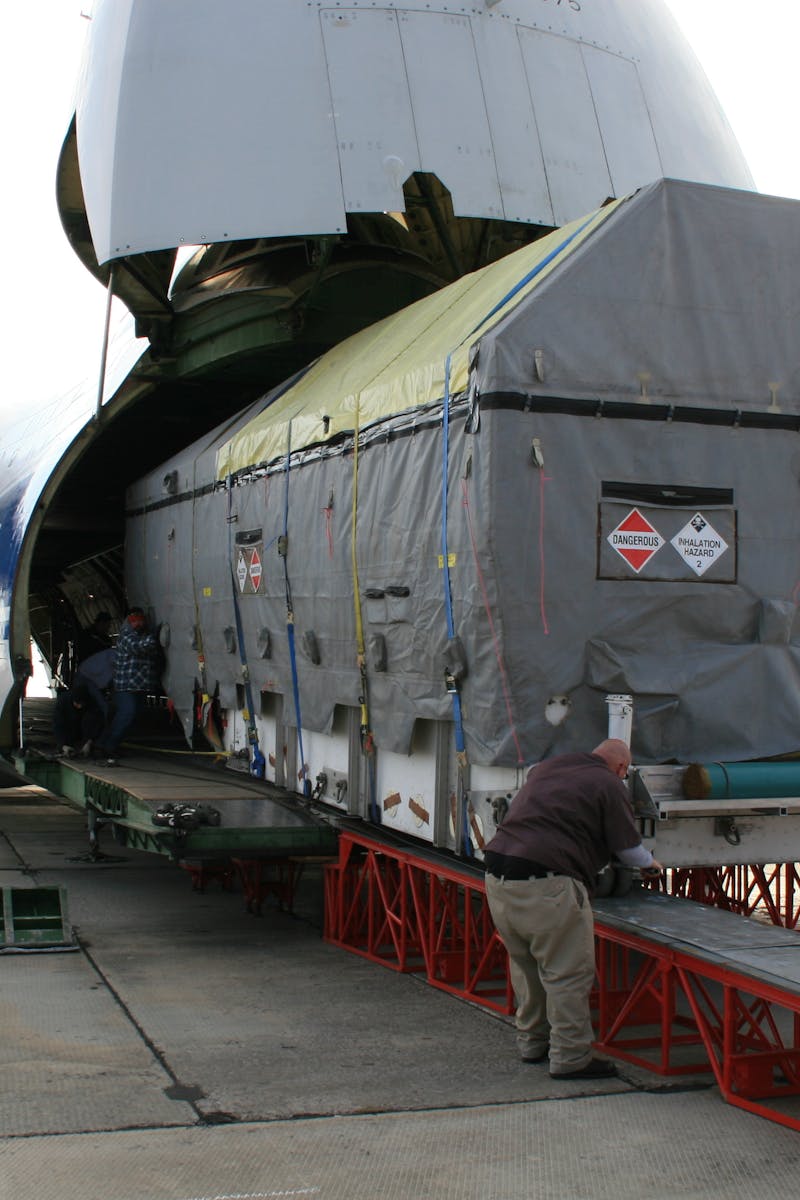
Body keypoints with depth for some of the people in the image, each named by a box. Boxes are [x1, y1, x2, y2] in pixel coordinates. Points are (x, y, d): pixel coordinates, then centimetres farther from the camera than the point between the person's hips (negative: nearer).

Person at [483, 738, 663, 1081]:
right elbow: (629, 849, 7)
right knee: (568, 974, 2)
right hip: (545, 882, -8)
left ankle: (531, 1041, 33)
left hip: (497, 874, 8)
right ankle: (570, 1057, 7)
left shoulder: (545, 768, 22)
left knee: (525, 964, 22)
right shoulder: (609, 785, 3)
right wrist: (651, 864, 30)